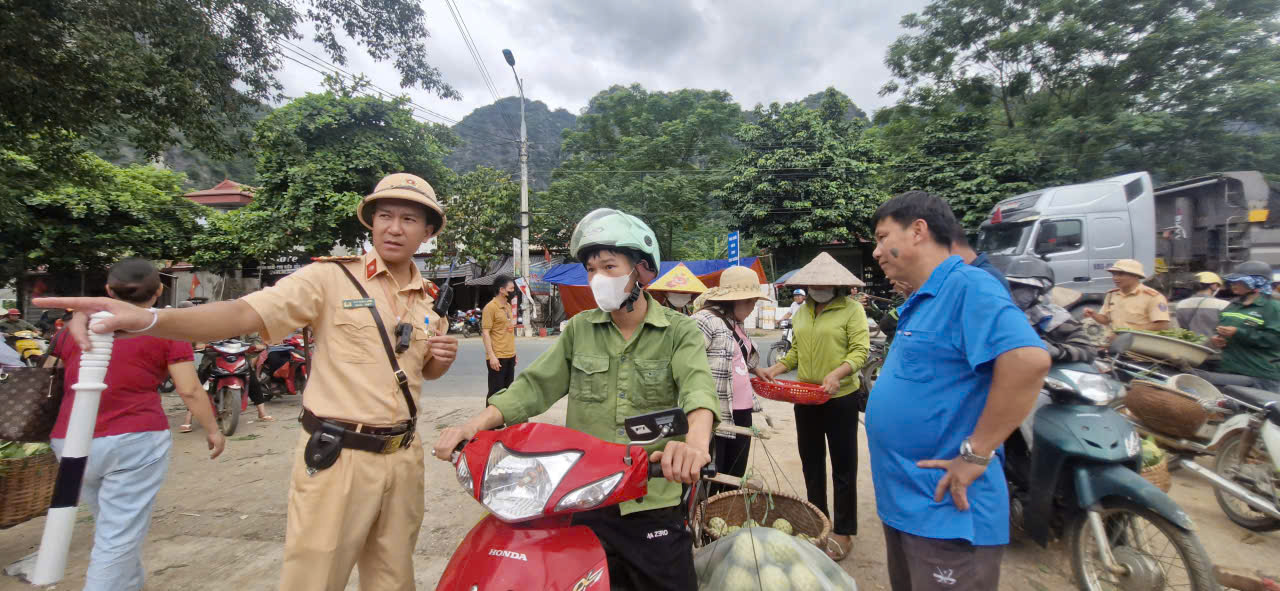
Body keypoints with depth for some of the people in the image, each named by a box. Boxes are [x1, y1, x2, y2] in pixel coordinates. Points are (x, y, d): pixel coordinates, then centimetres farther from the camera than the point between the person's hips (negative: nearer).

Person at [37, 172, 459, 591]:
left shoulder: (428, 298, 6)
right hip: (337, 457, -4)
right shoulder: (330, 278, -8)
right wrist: (147, 319, -36)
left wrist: (442, 358, -4)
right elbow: (242, 314, -20)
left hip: (403, 458, 5)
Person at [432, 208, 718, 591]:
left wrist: (696, 440, -43)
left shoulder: (680, 332, -4)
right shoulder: (579, 329, 6)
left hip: (653, 505, -2)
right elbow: (535, 386, 1)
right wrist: (475, 424, -14)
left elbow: (698, 386, -21)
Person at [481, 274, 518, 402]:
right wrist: (491, 356, -21)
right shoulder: (490, 307, -11)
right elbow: (485, 333, -15)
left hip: (510, 356, 8)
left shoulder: (508, 306, 13)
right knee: (495, 392, -1)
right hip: (497, 357, -8)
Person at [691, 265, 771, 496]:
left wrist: (756, 369, 22)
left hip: (742, 413, 9)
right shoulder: (704, 320, -16)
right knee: (708, 485, 1)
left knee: (735, 480, 19)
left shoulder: (736, 323, 15)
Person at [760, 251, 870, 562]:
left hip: (840, 398, -6)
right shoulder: (802, 312, 10)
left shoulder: (852, 309, -8)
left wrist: (837, 374, -31)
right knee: (811, 462, 16)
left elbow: (860, 350, -15)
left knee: (843, 465, 7)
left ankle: (843, 531, 22)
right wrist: (775, 369, -2)